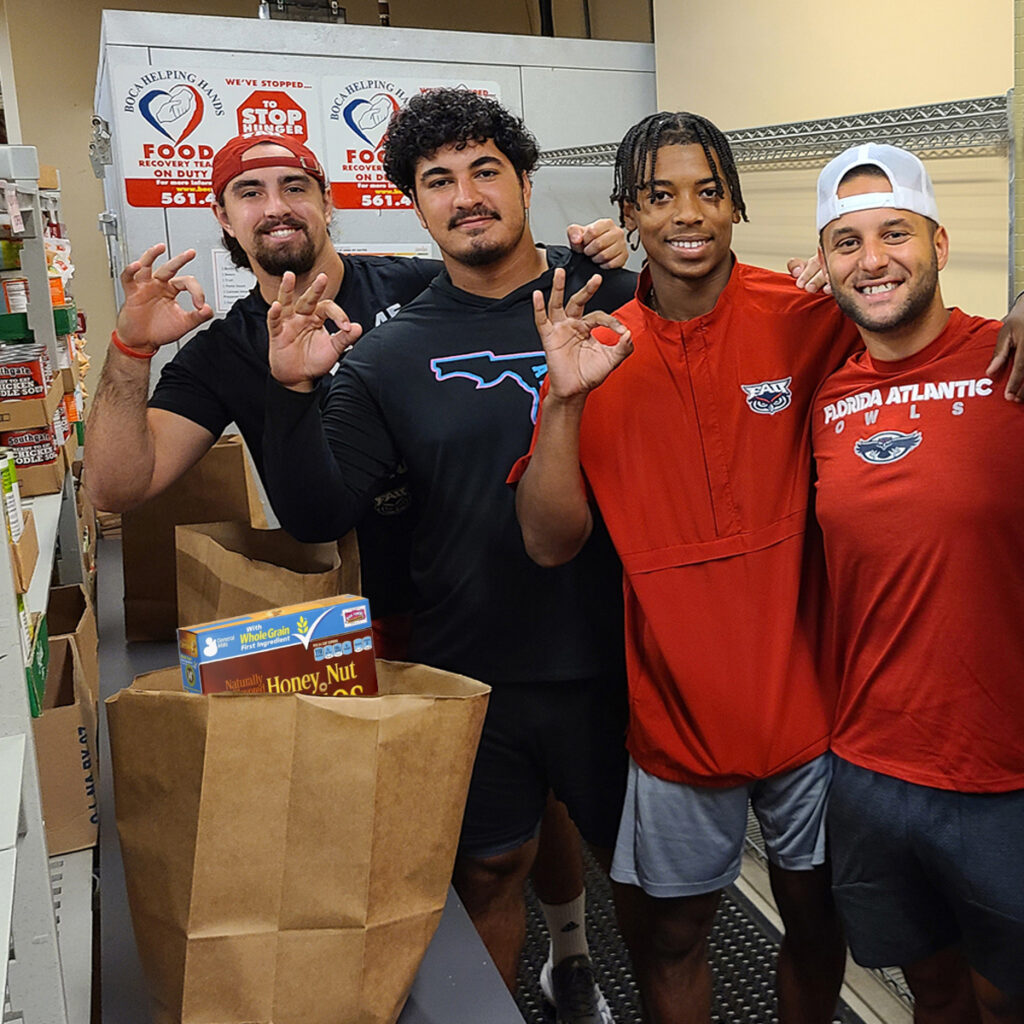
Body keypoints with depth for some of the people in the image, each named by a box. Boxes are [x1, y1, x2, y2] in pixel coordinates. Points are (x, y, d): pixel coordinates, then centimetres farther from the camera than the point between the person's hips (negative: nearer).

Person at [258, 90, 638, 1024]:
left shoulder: (613, 301, -5)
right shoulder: (391, 356, 0)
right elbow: (316, 516, -4)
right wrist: (294, 391, -18)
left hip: (608, 658, 0)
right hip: (467, 667, 1)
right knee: (489, 870, 18)